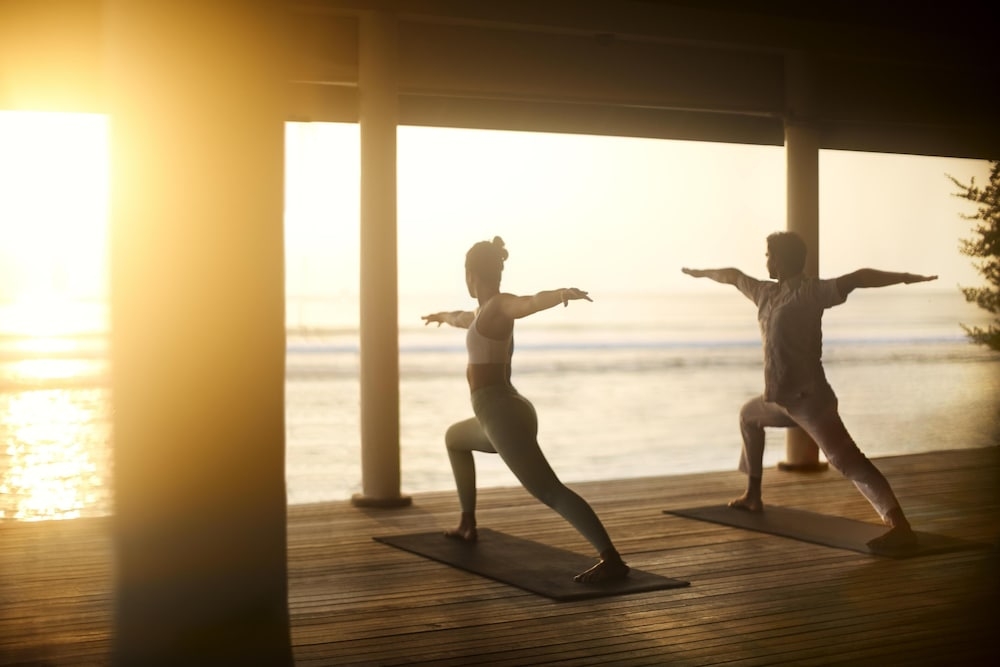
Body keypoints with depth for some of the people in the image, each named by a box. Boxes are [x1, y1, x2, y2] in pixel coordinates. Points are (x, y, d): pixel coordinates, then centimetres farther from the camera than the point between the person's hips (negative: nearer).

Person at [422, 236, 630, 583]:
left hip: (501, 416, -10)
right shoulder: (489, 311, 18)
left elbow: (533, 301, -32)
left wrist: (563, 293, -53)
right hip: (504, 415, 10)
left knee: (548, 491, -23)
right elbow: (467, 319, 44)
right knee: (455, 438, 38)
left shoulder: (500, 304, -9)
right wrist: (444, 316, 66)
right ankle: (468, 525, 40)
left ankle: (612, 560, -36)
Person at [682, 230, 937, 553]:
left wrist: (905, 278, -30)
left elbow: (857, 278, -20)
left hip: (808, 397, -9)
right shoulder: (766, 293, 14)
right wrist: (703, 272, 46)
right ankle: (753, 496, 41)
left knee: (846, 459, -20)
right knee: (749, 415, 32)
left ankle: (900, 527, -32)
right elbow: (733, 276, 32)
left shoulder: (811, 291, -10)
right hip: (782, 399, 9)